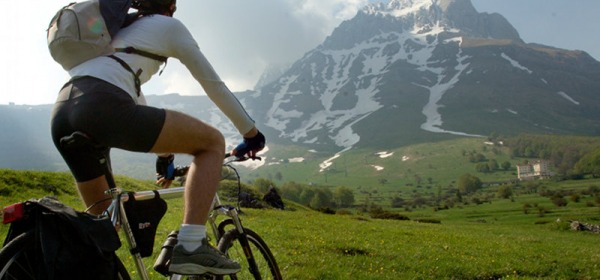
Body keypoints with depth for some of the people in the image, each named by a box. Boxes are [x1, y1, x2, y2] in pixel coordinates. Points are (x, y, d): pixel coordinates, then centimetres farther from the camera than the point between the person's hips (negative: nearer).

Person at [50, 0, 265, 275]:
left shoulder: (119, 31, 39)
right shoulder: (169, 25, 18)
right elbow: (213, 83, 18)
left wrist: (164, 151, 49)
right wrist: (251, 133, 27)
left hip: (62, 116, 9)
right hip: (101, 106, -8)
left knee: (103, 219, 25)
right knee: (213, 141, 3)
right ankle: (190, 247, -8)